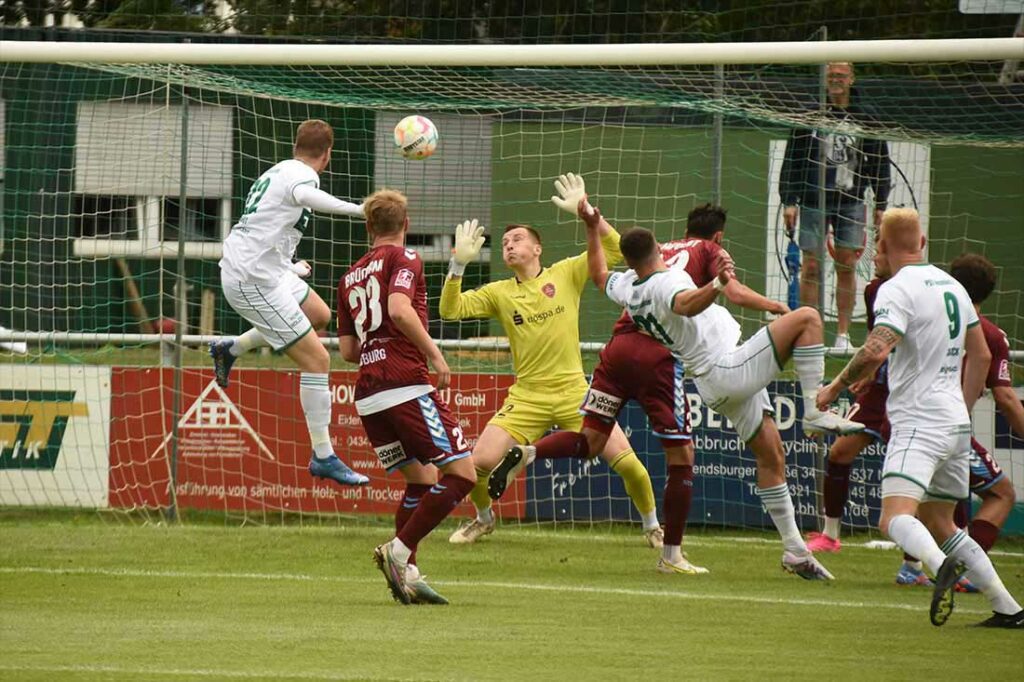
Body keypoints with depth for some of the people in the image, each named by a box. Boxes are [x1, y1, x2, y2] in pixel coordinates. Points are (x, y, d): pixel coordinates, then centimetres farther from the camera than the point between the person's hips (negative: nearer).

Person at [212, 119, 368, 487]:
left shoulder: (279, 170, 14)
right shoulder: (303, 174, -15)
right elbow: (304, 195, -40)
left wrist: (291, 265, 44)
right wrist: (358, 209, -54)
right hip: (253, 282, -10)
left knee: (319, 315, 28)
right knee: (316, 360, -10)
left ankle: (230, 349, 33)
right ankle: (324, 457, -7)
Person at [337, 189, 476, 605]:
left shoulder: (350, 277, 21)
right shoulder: (403, 259, 1)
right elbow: (399, 309, -19)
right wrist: (433, 353, -12)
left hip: (367, 396, 8)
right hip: (405, 386, -8)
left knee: (420, 479, 16)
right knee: (461, 473, -7)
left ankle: (406, 574, 3)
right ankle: (400, 550, -16)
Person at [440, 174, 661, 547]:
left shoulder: (566, 274, 2)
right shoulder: (498, 293, 5)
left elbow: (615, 249, -3)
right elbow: (450, 309, -4)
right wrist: (459, 264, -14)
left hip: (574, 392, -1)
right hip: (527, 397, 1)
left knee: (628, 463, -9)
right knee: (478, 462, -11)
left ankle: (652, 526, 15)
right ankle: (484, 518, 20)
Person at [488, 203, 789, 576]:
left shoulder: (658, 250, 26)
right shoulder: (710, 251, 11)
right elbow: (735, 293, -3)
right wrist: (777, 307, 10)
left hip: (619, 346, 5)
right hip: (659, 355, -5)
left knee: (591, 439, 10)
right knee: (681, 454, 5)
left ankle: (525, 453, -19)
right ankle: (671, 555, 6)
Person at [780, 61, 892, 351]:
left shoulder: (864, 118, 7)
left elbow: (880, 163, 12)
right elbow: (792, 160, 5)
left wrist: (880, 205, 7)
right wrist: (789, 201, -1)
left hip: (850, 202, 1)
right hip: (813, 201, -1)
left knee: (847, 267, 0)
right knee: (811, 267, -2)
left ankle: (843, 335, 6)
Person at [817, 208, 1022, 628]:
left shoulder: (897, 289, -10)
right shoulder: (952, 286, 16)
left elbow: (876, 351, -23)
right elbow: (981, 356, 23)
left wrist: (836, 387, -9)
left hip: (919, 423, -8)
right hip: (956, 423, 8)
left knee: (895, 518, -21)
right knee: (939, 524, 18)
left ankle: (942, 565, -50)